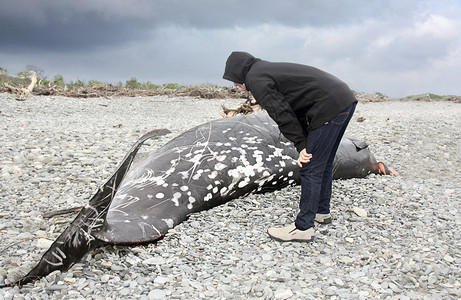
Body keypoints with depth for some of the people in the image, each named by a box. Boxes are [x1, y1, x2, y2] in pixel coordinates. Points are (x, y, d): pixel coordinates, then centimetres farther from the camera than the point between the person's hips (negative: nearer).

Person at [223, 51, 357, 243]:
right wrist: (304, 143, 15)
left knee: (311, 169, -5)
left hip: (330, 107, -10)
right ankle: (322, 211, 35)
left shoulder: (255, 79, -5)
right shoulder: (270, 69, 24)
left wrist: (301, 145, -8)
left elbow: (282, 114, -13)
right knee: (323, 164, 21)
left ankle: (303, 228, 1)